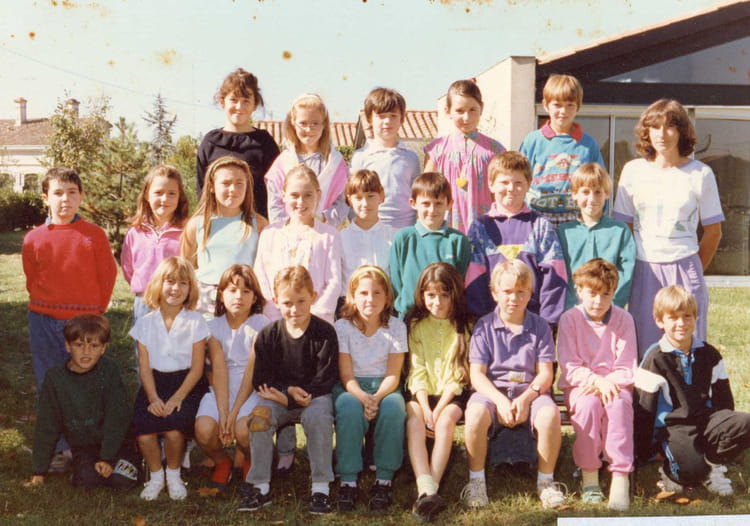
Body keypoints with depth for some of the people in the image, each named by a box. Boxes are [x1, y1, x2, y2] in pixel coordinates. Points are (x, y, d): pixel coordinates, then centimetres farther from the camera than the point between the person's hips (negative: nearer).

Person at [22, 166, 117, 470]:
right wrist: (46, 309, 7)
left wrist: (95, 312, 1)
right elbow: (32, 280, 12)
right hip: (44, 322, 2)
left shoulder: (94, 235, -2)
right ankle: (58, 449, 19)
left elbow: (108, 276, 2)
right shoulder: (34, 239, 3)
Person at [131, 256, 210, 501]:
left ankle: (174, 475, 4)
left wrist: (177, 398, -15)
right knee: (144, 434, -23)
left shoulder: (196, 322, -1)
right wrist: (153, 398, -13)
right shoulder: (146, 323, 6)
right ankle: (155, 476, 7)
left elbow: (197, 368, -4)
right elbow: (144, 366, 2)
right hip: (154, 385, 2)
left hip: (186, 385, -2)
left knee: (174, 432, -28)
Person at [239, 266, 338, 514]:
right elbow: (261, 379, -1)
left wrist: (289, 397, -19)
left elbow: (326, 378, -12)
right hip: (280, 394, 3)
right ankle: (260, 486, -14)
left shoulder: (324, 333, -8)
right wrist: (289, 390, -20)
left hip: (314, 395, -2)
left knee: (318, 417, -34)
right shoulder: (268, 335, 0)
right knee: (258, 416, -26)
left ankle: (321, 488, -22)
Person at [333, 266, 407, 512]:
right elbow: (346, 375, -8)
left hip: (384, 388, 1)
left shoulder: (396, 327, 0)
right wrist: (363, 398, -29)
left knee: (393, 407, -34)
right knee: (349, 407, -36)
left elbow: (393, 375, -5)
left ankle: (384, 478, -21)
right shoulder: (342, 327, -3)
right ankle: (348, 480, -26)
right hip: (351, 388, -1)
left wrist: (377, 397, -26)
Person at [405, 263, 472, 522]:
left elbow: (459, 374, -4)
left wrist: (439, 409, -16)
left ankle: (430, 488, -37)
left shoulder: (465, 326, 3)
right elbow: (417, 370, -1)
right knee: (414, 419, -30)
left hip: (452, 394, -1)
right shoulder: (416, 325, 7)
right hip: (422, 393, 1)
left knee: (446, 420, -32)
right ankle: (426, 490, -44)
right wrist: (426, 409, -15)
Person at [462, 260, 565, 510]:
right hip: (492, 390, -1)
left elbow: (545, 372, 0)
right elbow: (477, 374, -4)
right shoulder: (484, 326, 4)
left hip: (530, 390, 1)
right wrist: (500, 401, -21)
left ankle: (546, 480, -9)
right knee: (475, 414, -34)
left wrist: (526, 398, -20)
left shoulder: (539, 326, 7)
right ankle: (476, 480, -12)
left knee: (550, 415, -32)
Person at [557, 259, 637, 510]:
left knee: (619, 404, -34)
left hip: (614, 384, 1)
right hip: (579, 386, 0)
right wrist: (597, 380, -24)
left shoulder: (624, 319, 0)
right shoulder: (570, 319, -3)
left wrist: (607, 382, -20)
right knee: (589, 404, -34)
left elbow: (627, 369, -2)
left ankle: (621, 476, -32)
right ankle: (589, 474, -21)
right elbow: (569, 368, -8)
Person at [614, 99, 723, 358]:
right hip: (643, 270, 1)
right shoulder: (633, 170, 6)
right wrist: (629, 269, 6)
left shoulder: (700, 174, 1)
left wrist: (694, 269, 9)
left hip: (684, 270, -1)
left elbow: (713, 231, 7)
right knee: (643, 348, 4)